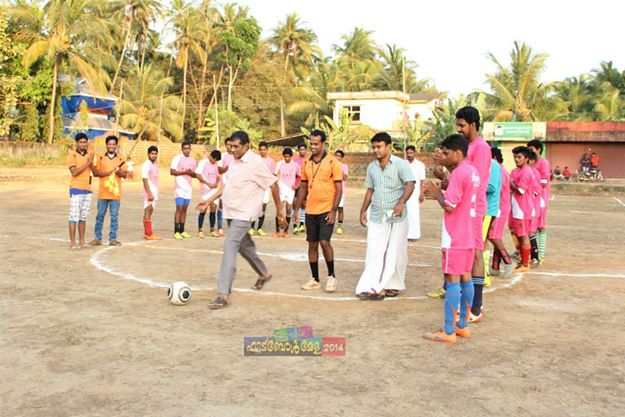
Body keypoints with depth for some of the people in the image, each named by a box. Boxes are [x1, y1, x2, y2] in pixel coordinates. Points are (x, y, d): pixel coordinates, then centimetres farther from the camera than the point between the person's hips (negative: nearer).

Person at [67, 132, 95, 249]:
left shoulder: (89, 154, 12)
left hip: (87, 189, 6)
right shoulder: (72, 154, -4)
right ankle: (72, 242, 0)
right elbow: (74, 172, -14)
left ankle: (82, 241, 14)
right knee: (74, 216, -4)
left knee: (83, 217, 9)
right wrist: (87, 163, -15)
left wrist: (91, 162, -10)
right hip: (76, 189, -6)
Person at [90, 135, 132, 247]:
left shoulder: (120, 159, 8)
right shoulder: (101, 158, 8)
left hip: (115, 192, 0)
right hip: (103, 192, 0)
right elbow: (95, 172, 1)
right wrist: (107, 172, -13)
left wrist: (120, 172, -17)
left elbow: (125, 174, 4)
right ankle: (97, 238, 12)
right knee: (100, 215, 5)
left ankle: (113, 239, 7)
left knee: (114, 216, 1)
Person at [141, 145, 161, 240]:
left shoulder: (155, 165, 15)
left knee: (149, 212, 10)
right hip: (149, 192, -8)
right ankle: (149, 234, -7)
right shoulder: (146, 165, -11)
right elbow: (145, 180, -17)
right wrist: (149, 194, -23)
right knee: (148, 212, -7)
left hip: (154, 192, 9)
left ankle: (147, 233, 15)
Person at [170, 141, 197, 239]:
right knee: (179, 209, -10)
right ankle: (176, 231, -7)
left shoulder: (193, 160, 13)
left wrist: (191, 173, -8)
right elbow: (172, 171, -10)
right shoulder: (177, 158, -3)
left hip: (189, 187, 5)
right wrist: (184, 172, -18)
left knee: (185, 209, 6)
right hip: (179, 186, -5)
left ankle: (182, 231, 11)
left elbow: (195, 175, 14)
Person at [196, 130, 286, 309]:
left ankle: (224, 294, -18)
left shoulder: (255, 162, -14)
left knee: (230, 246, -17)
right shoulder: (234, 162, 10)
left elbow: (273, 184, -10)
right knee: (244, 246, 21)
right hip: (231, 212, 9)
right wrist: (209, 201, 17)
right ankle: (264, 274, 44)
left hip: (243, 214, -9)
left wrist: (279, 209, -6)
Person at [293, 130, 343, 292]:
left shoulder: (332, 162, -7)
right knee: (312, 244, 8)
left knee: (324, 242, -13)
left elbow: (339, 188, -8)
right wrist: (297, 209, 11)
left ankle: (331, 276, 5)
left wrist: (333, 210, -15)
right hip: (310, 211, 5)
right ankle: (315, 279, 19)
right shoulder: (306, 163, 9)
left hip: (326, 211, -5)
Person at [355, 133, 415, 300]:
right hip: (377, 217, 4)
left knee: (396, 253, 5)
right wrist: (363, 210, 13)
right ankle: (373, 287, -3)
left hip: (397, 217, -4)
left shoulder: (401, 164, -6)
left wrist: (401, 202, -33)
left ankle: (394, 285, 19)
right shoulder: (371, 167, 10)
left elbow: (410, 184, -18)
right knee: (374, 252, -2)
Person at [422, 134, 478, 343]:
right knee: (466, 277, 12)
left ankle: (449, 331, -1)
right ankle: (463, 325, 19)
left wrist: (437, 193, -5)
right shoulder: (473, 171, 12)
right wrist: (440, 193, 12)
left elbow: (450, 206, -20)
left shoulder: (459, 172, -17)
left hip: (455, 238, -9)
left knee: (452, 279, -6)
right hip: (468, 236, 9)